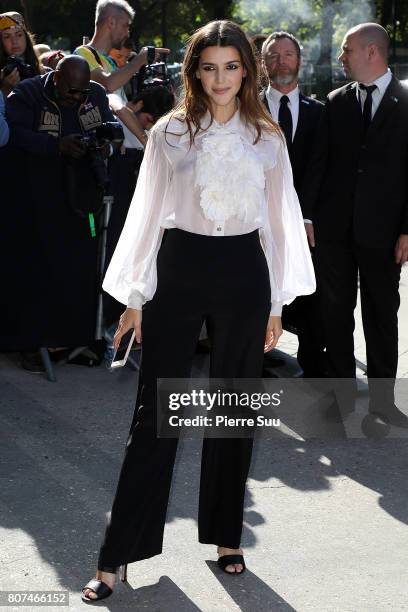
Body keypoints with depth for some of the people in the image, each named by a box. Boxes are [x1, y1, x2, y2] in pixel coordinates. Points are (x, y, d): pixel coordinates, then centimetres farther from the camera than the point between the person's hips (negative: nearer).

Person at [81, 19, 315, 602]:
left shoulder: (267, 138, 4)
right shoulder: (169, 132, 1)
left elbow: (278, 220, 8)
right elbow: (148, 213, 3)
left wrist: (277, 304, 6)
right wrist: (134, 297, 1)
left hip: (243, 274, 1)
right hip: (179, 269, -1)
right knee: (155, 413, -1)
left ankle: (226, 536, 26)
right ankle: (115, 557, 5)